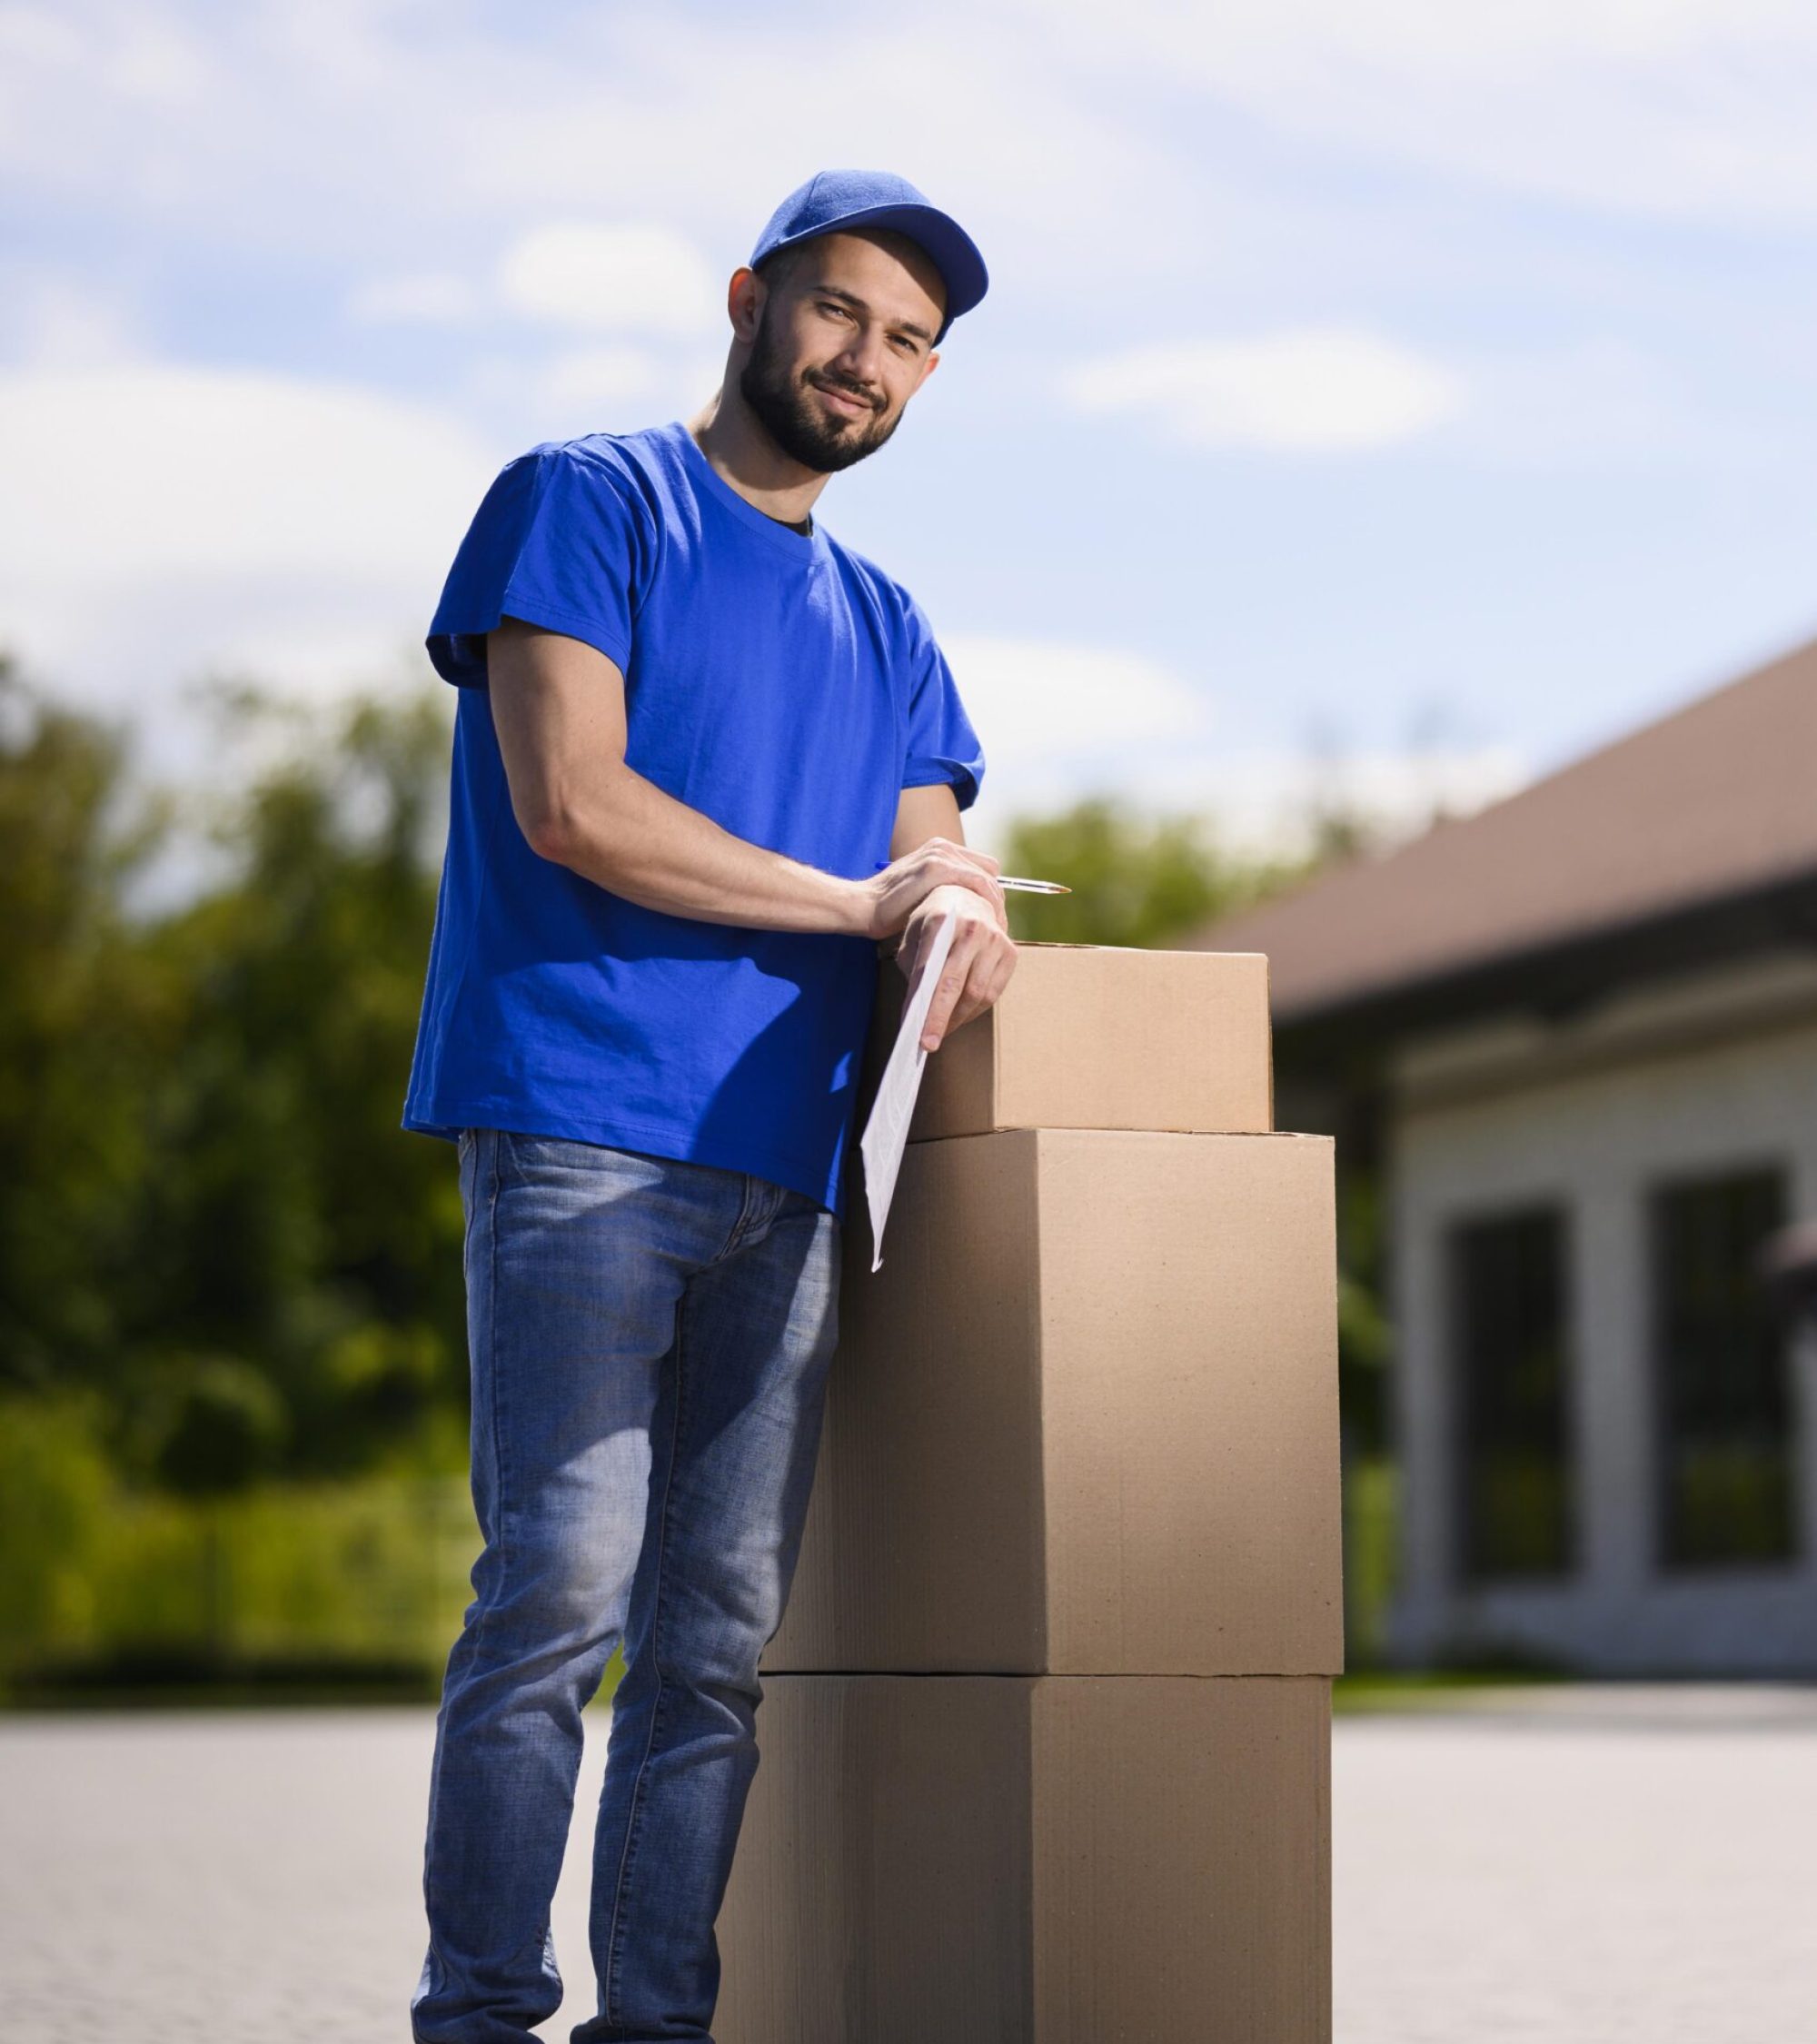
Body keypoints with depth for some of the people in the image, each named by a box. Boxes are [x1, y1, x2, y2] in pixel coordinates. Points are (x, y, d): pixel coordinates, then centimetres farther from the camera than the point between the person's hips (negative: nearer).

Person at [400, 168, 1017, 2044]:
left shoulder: (886, 631, 25)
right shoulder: (585, 501, 6)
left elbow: (932, 867, 14)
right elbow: (572, 801, -7)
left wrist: (958, 923, -12)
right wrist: (853, 901, -3)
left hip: (785, 1170, 6)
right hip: (581, 1132, -6)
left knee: (720, 1636, 1)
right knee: (561, 1590, -14)